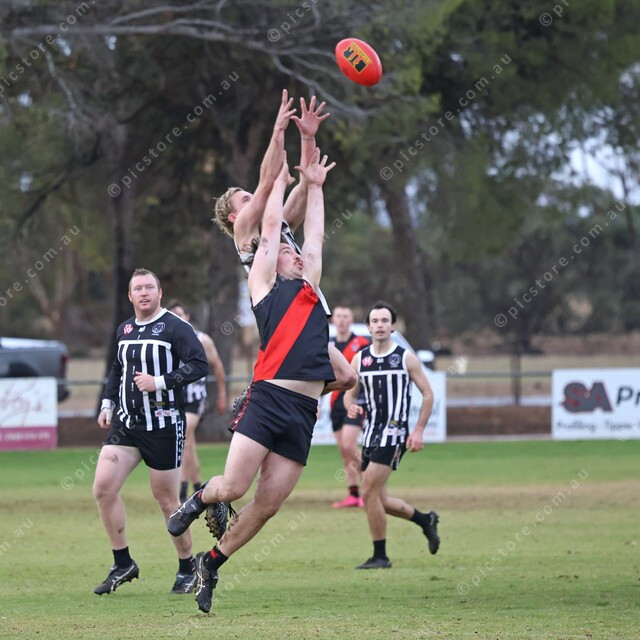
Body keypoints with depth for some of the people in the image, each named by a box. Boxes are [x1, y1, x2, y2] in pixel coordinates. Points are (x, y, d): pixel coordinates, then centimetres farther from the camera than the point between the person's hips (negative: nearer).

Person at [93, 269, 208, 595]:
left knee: (165, 498, 0)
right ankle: (122, 565, 4)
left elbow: (198, 365, -16)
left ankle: (187, 568, 18)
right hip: (125, 424, 6)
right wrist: (108, 403, 16)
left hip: (164, 426, -6)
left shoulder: (176, 327, -8)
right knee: (103, 487, -8)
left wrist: (160, 382, -22)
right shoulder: (125, 330, 13)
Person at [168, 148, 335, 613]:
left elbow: (315, 237, 31)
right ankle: (201, 500, 22)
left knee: (267, 505, 0)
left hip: (303, 413, 5)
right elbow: (271, 228, 15)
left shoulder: (309, 289, 25)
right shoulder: (264, 285, 11)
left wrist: (315, 185, 39)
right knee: (233, 487, -13)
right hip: (268, 398, -5)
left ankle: (212, 563, 17)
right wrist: (281, 179, 26)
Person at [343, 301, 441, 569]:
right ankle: (425, 520, 32)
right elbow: (350, 393, 15)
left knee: (369, 493, -15)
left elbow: (428, 394, 1)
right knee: (378, 499, 8)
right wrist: (351, 406, -9)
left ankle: (380, 556, -5)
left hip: (394, 432, -6)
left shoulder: (406, 358, -3)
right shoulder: (360, 359, 8)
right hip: (371, 432, 6)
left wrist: (418, 431, -7)